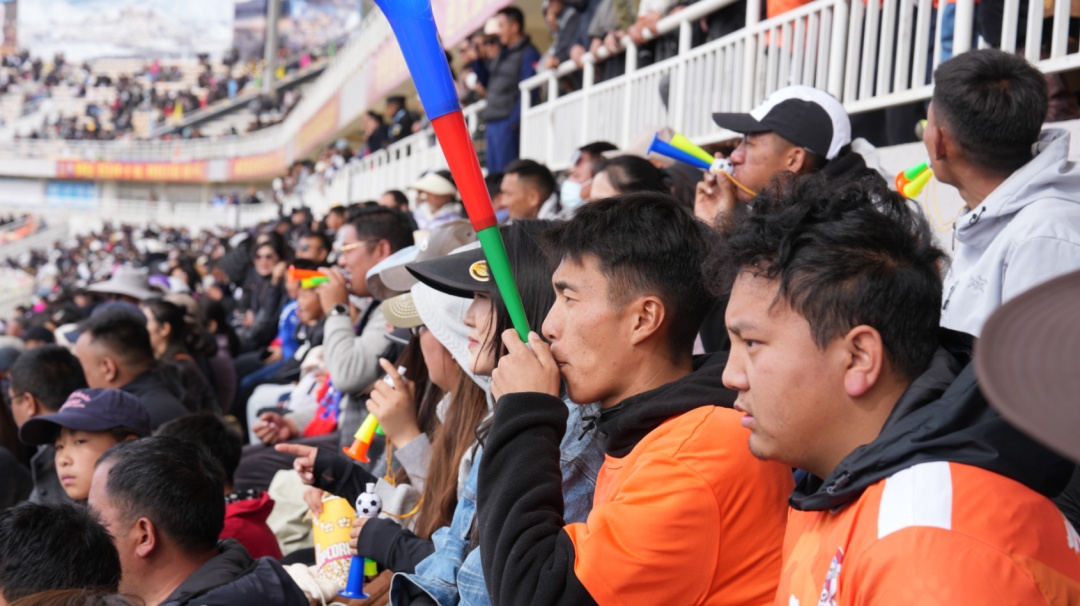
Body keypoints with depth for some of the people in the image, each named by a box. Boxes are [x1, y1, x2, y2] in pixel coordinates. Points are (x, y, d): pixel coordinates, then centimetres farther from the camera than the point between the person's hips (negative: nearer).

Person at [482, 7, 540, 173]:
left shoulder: (528, 54, -7)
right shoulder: (503, 54, 21)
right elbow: (487, 83, 28)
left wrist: (514, 122, -20)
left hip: (508, 123, -9)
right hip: (493, 122, 9)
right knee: (493, 173, 8)